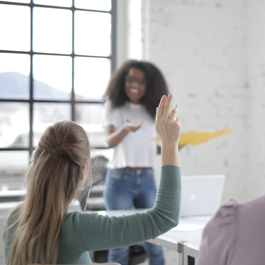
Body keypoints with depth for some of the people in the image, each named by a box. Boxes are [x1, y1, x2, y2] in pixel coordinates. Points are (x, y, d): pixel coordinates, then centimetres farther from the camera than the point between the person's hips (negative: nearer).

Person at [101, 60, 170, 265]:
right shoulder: (113, 107, 2)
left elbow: (155, 147, 15)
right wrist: (126, 129, -33)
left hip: (147, 179, 3)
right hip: (120, 178, -3)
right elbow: (110, 141, -13)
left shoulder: (153, 111, 11)